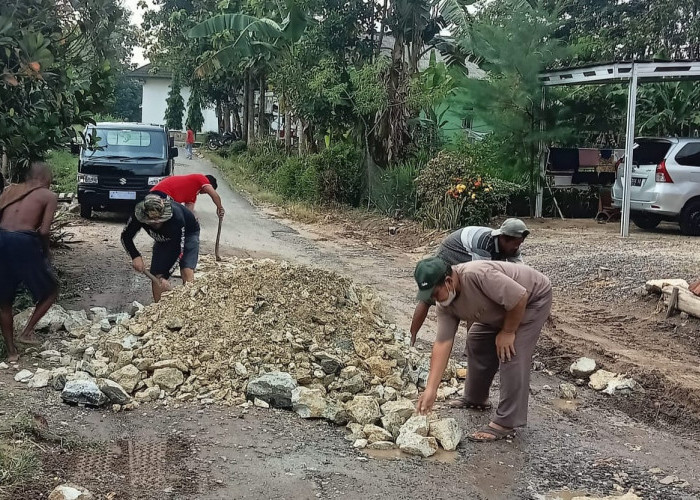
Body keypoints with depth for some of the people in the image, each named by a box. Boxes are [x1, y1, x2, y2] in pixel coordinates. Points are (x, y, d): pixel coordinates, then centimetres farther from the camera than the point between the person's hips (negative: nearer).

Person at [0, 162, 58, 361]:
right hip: (24, 242, -5)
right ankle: (27, 332, 12)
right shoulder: (49, 196, 9)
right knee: (51, 289, 19)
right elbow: (43, 231, -3)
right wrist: (45, 253, 13)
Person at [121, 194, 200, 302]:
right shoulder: (138, 216, -31)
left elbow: (178, 250, -34)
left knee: (187, 271, -26)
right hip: (163, 240, 4)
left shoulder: (177, 218, -42)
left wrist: (164, 276, -36)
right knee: (156, 276, -3)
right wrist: (135, 256, -30)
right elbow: (125, 236, -13)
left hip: (187, 234, -4)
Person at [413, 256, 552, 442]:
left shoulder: (477, 275, -38)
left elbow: (519, 297, -34)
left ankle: (505, 424, -13)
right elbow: (442, 343, -14)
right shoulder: (445, 304, -13)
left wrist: (507, 332, -21)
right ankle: (475, 400, 30)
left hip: (533, 297, -8)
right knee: (476, 341, 13)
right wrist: (430, 390, -19)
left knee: (511, 355, -17)